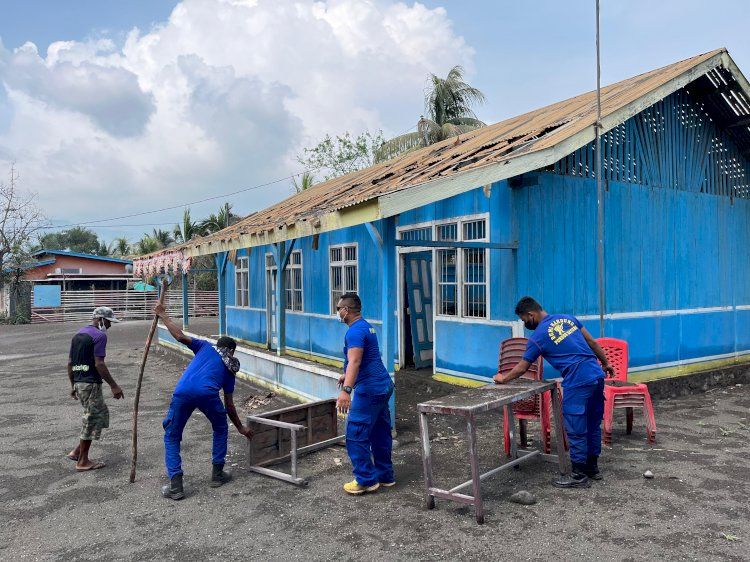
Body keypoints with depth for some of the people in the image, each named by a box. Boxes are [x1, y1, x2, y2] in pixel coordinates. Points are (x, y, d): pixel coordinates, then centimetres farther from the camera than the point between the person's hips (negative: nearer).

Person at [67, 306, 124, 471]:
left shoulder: (78, 334, 15)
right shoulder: (99, 336, -12)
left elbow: (70, 362, 16)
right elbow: (99, 364, -18)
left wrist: (73, 385, 23)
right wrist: (113, 386, -15)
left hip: (78, 383, 9)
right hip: (91, 383, -9)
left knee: (102, 414, 18)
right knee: (92, 419, 1)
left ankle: (77, 451, 19)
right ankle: (82, 461, 9)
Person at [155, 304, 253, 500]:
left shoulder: (206, 347, 31)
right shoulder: (230, 370, 30)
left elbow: (180, 336, 17)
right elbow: (229, 405, 32)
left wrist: (163, 315, 28)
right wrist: (240, 428, 44)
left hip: (183, 393, 0)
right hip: (208, 394, 0)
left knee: (171, 438, 18)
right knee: (221, 429, 29)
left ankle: (175, 486, 10)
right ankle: (217, 474, 32)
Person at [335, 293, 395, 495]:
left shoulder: (355, 331, -16)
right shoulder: (366, 327, 17)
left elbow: (354, 362, -30)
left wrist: (346, 390, -40)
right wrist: (347, 375, 43)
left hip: (369, 390, -10)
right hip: (383, 386, 10)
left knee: (356, 435, -3)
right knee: (381, 433, 16)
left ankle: (366, 480, 4)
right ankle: (385, 475, 25)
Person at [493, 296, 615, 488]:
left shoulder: (538, 337, -5)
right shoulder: (568, 318, 13)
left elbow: (522, 368, 3)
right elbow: (592, 342, 16)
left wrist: (502, 379, 19)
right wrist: (606, 363, 28)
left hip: (578, 383, -8)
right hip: (597, 375, 8)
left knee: (576, 430, 2)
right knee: (593, 425, 18)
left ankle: (579, 476, 10)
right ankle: (592, 467, 30)